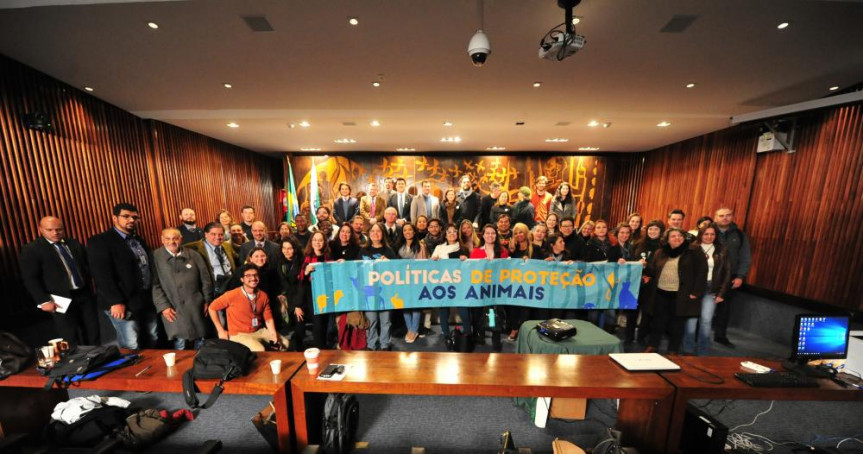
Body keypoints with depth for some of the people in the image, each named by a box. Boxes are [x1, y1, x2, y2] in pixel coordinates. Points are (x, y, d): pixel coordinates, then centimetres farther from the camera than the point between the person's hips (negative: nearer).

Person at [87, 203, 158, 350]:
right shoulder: (99, 241, -8)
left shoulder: (139, 240, 14)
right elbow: (102, 275, -16)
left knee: (152, 341, 15)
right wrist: (116, 302, -20)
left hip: (147, 300, 6)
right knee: (131, 346, 0)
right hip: (124, 303, -6)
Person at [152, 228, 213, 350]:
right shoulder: (155, 257, -1)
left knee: (200, 342, 11)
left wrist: (207, 301, 3)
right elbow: (155, 284, -3)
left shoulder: (193, 255, 5)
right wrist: (163, 306, -9)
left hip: (196, 307, 2)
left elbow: (206, 279, 6)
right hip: (173, 309, -2)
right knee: (180, 343, -2)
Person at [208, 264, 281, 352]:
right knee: (260, 350, -28)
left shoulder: (263, 296, -2)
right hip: (239, 334, -4)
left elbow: (268, 318, 1)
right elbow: (212, 308, -1)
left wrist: (274, 334, -14)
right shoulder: (232, 295, -15)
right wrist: (220, 330, -2)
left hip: (259, 331, 5)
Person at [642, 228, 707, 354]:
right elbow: (651, 270, 17)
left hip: (680, 295, -3)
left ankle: (673, 350, 21)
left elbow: (702, 273, -5)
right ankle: (652, 346, 20)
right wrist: (648, 277, 2)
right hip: (660, 293, 3)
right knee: (657, 321, 10)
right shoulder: (660, 253, 10)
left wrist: (696, 292, -11)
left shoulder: (694, 253, -1)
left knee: (677, 324, 7)